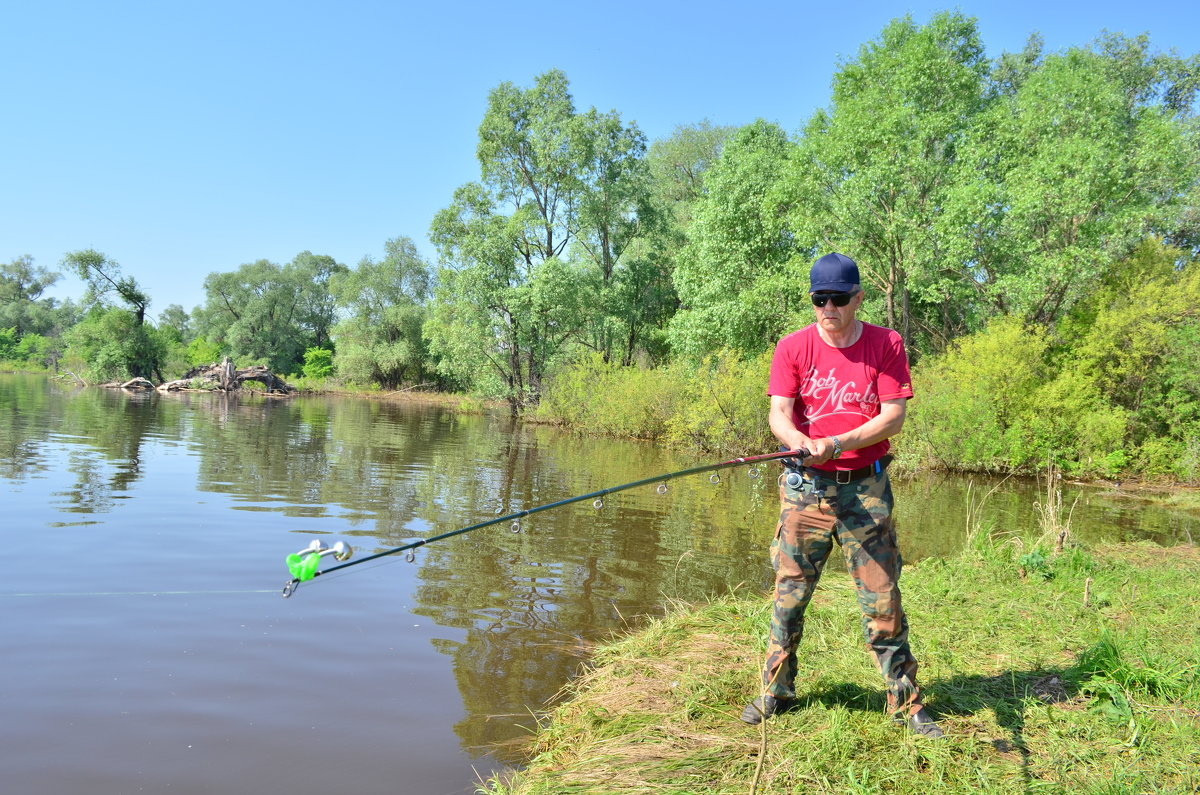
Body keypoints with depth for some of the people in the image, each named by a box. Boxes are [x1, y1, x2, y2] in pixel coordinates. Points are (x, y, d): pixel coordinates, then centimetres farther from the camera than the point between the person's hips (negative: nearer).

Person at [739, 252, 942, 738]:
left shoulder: (886, 344, 0)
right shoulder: (793, 348, 1)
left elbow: (893, 417, -6)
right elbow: (779, 414, -7)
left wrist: (837, 443, -19)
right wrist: (799, 440, -29)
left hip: (865, 486, -1)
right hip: (805, 485, 1)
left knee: (882, 597, 2)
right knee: (790, 591, 7)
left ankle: (905, 701, 18)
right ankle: (775, 690, 23)